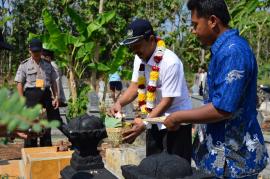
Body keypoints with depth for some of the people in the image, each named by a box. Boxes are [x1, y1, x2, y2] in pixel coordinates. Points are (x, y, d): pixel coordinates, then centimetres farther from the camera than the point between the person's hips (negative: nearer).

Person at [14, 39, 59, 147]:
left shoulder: (48, 65, 14)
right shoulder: (24, 65, 3)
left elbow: (53, 82, 16)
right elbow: (20, 84, -1)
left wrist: (56, 97, 6)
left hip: (46, 95, 4)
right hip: (31, 95, -4)